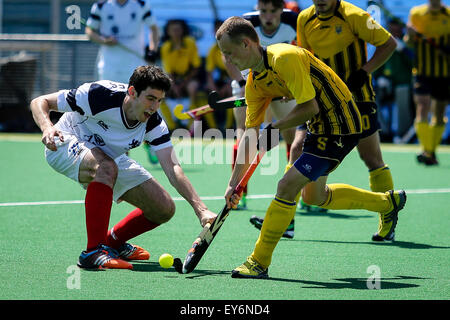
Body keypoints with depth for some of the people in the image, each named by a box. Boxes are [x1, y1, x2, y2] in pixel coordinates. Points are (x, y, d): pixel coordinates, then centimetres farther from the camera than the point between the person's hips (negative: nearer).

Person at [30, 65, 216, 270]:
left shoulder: (154, 124, -18)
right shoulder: (100, 95, -32)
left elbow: (172, 168, -24)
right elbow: (40, 102, -24)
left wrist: (200, 209, -37)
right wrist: (47, 128, -46)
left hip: (110, 157, 6)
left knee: (165, 209, -5)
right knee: (107, 167, -41)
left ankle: (113, 241, 22)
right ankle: (93, 252, -36)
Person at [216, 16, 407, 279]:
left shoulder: (284, 58, -24)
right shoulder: (254, 83, 3)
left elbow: (309, 107, -25)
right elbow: (251, 134, 6)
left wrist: (275, 129, -19)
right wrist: (234, 183, 3)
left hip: (340, 126, -10)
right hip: (320, 127, 10)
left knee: (288, 186, -16)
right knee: (314, 196, 22)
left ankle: (259, 263, -8)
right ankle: (388, 202, 40)